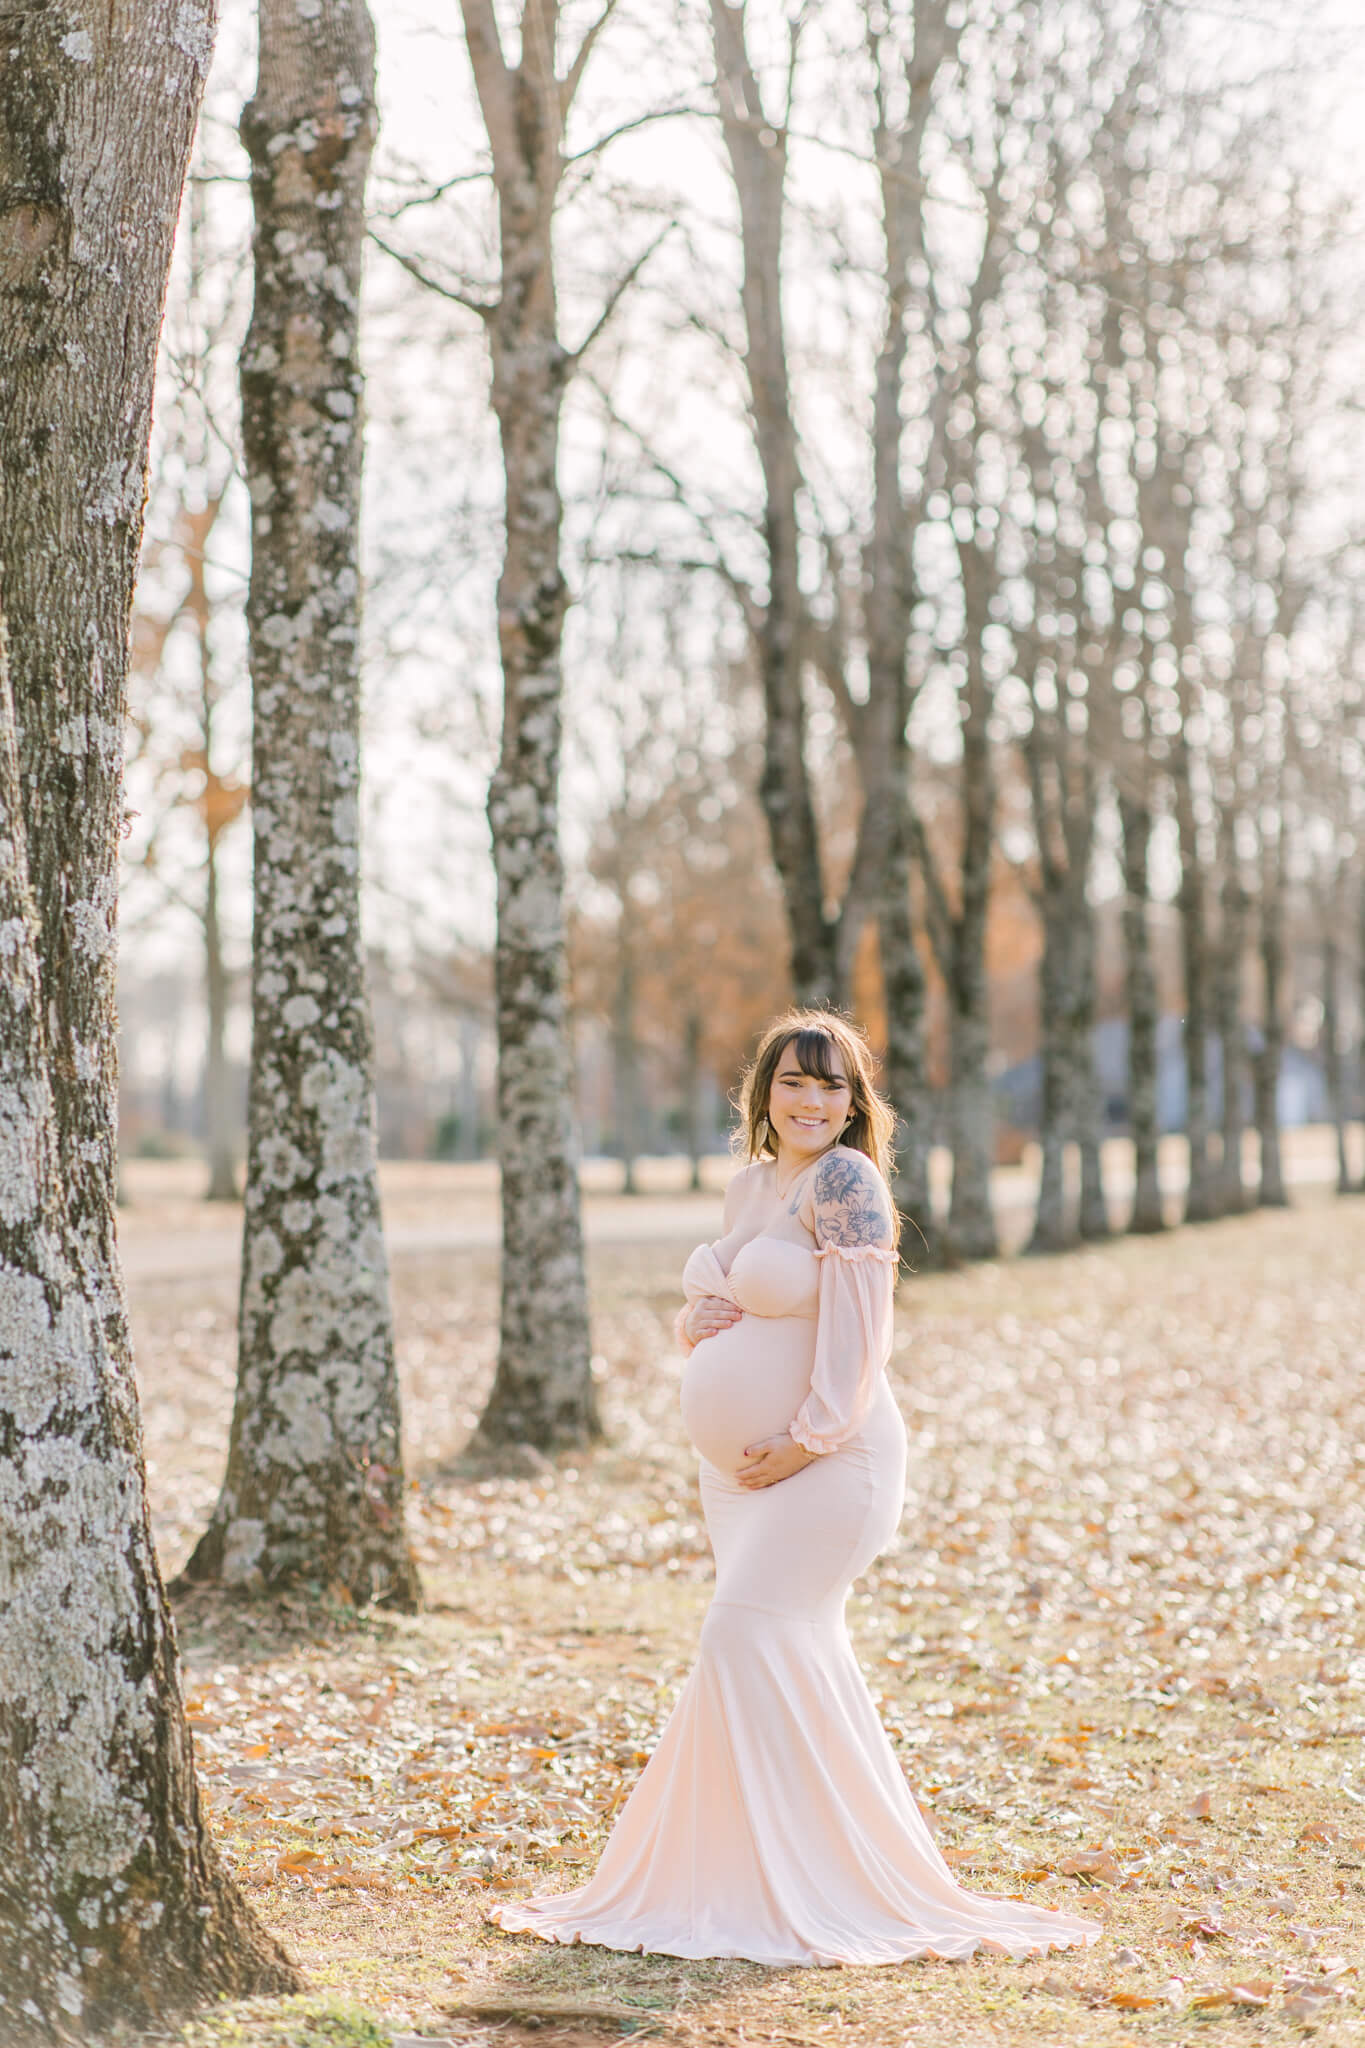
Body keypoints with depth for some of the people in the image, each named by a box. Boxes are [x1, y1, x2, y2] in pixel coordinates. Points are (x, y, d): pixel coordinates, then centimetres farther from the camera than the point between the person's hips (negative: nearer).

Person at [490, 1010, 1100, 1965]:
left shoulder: (845, 1180, -12)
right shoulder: (750, 1183, 14)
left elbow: (859, 1325, -18)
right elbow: (715, 1304, 24)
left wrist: (805, 1443, -19)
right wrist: (697, 1318, 0)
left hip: (825, 1457, -8)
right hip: (738, 1461, 8)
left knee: (752, 1634, -13)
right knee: (799, 1654, 11)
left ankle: (793, 1881, -6)